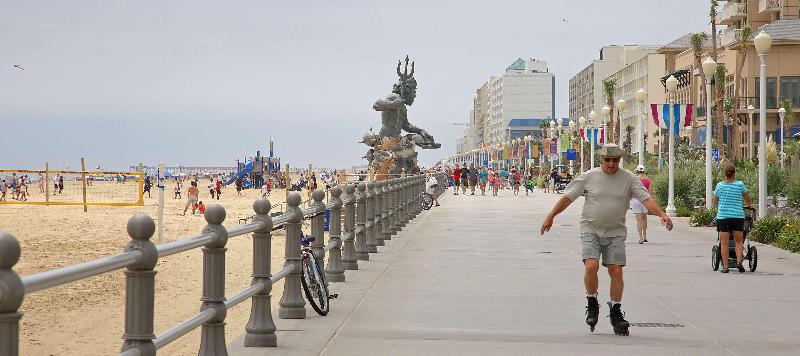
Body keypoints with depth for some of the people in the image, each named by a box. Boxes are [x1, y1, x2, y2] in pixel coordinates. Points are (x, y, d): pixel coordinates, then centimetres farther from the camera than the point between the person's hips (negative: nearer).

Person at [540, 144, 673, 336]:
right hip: (590, 229, -1)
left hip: (615, 233, 1)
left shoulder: (629, 179, 1)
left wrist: (662, 215, -23)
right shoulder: (589, 176, 0)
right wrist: (550, 217, 5)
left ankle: (616, 313, 10)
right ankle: (592, 305, 4)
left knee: (616, 271, -3)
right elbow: (568, 197, 6)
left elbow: (646, 198, -7)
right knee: (591, 266, -18)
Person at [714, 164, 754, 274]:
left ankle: (725, 266, 3)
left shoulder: (720, 185, 2)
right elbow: (748, 199, 14)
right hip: (738, 216, 0)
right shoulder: (740, 184, 0)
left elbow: (715, 201, 11)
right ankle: (739, 261, -7)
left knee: (724, 242, 3)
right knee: (739, 241, 12)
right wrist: (750, 206, 35)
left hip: (723, 216, 0)